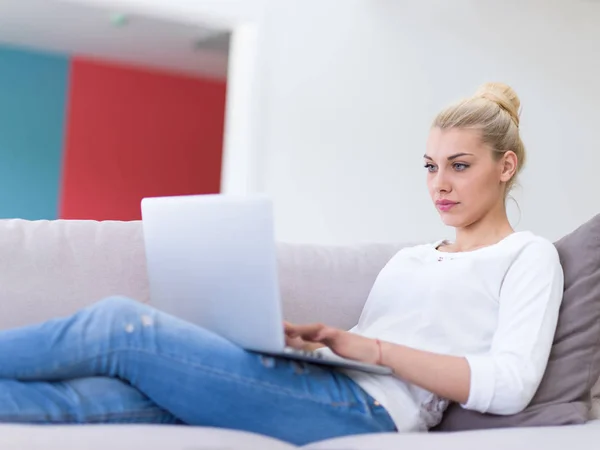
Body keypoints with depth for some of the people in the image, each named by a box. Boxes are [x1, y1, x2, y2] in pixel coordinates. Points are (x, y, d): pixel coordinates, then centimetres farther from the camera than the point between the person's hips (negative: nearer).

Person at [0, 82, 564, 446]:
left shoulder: (529, 255, 10)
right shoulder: (408, 258, 31)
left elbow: (508, 385, -7)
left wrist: (369, 346, -10)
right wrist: (306, 340, -1)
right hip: (325, 391, 6)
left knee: (119, 326, -15)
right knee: (108, 395, -19)